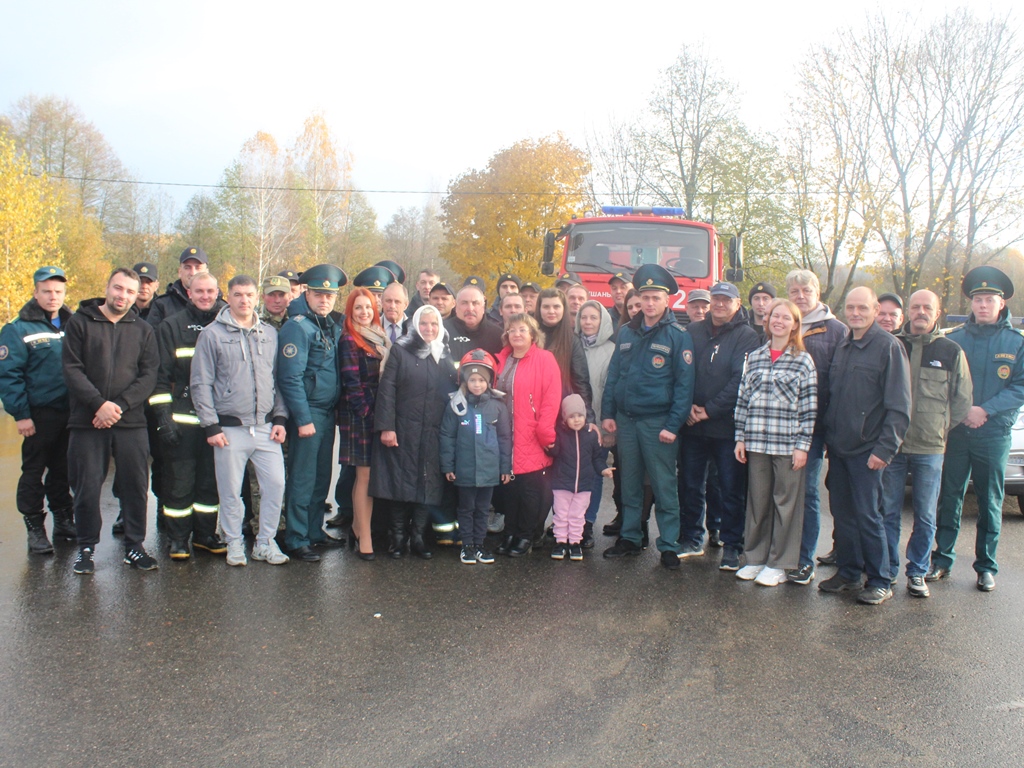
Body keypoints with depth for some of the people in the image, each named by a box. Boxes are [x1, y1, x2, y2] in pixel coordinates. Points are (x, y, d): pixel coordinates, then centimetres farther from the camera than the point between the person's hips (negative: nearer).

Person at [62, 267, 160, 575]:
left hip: (132, 423, 2)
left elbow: (149, 375, 1)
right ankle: (86, 547, 19)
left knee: (136, 486, 5)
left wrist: (120, 405, -13)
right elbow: (72, 369, -4)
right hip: (87, 423, -1)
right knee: (86, 488, 4)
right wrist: (99, 404, -16)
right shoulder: (80, 322, 4)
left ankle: (134, 546, 18)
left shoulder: (143, 329, 10)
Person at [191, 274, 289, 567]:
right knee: (230, 491, 4)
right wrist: (211, 425, -7)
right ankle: (234, 544, 21)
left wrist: (280, 417, 5)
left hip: (266, 427, 3)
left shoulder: (270, 333, 11)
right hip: (230, 429, -3)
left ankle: (266, 542, 16)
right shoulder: (212, 334, 0)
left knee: (275, 484, 1)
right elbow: (201, 383, -1)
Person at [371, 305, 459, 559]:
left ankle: (419, 536, 14)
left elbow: (454, 391, 14)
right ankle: (398, 536, 12)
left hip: (435, 432, 3)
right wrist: (386, 426, -12)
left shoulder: (445, 355, 14)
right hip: (403, 430, -3)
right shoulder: (400, 351, 3)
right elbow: (386, 390, -3)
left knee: (428, 484, 3)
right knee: (400, 481, 0)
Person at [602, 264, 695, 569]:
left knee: (664, 486, 0)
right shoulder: (626, 332, 10)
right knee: (629, 484, 12)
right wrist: (607, 413, 5)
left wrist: (673, 425, -14)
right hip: (625, 418, 5)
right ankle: (629, 538, 24)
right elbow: (613, 374, 12)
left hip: (658, 421, -4)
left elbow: (684, 384, -8)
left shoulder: (678, 336, -4)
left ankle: (669, 546, 9)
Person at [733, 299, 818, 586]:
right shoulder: (754, 357, 10)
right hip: (756, 442, 3)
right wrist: (740, 437, 6)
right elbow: (743, 399, 11)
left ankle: (779, 564, 14)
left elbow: (809, 407, -3)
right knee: (757, 500, 9)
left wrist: (802, 445, -7)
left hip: (788, 444, -3)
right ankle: (756, 558, 22)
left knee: (786, 502, 3)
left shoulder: (803, 361, 0)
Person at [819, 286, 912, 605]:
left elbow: (899, 405, -12)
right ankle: (848, 573, 24)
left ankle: (879, 582, 12)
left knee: (867, 515, -1)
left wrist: (885, 448, -17)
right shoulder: (842, 347, 13)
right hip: (838, 447, 6)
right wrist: (828, 436, 10)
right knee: (842, 513, 12)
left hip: (866, 450, -6)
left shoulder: (888, 346, -9)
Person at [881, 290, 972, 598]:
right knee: (888, 512, 5)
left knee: (925, 516, 7)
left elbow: (963, 400, 8)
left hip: (930, 448, 0)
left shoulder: (951, 351, 3)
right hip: (891, 445, 0)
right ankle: (887, 569, 17)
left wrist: (943, 430, 5)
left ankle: (917, 572, 19)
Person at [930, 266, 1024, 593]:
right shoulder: (954, 338, 4)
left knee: (990, 502, 7)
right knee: (949, 498, 6)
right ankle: (942, 559, 15)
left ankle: (986, 566, 18)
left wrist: (985, 410, -15)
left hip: (994, 434, -1)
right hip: (956, 432, 1)